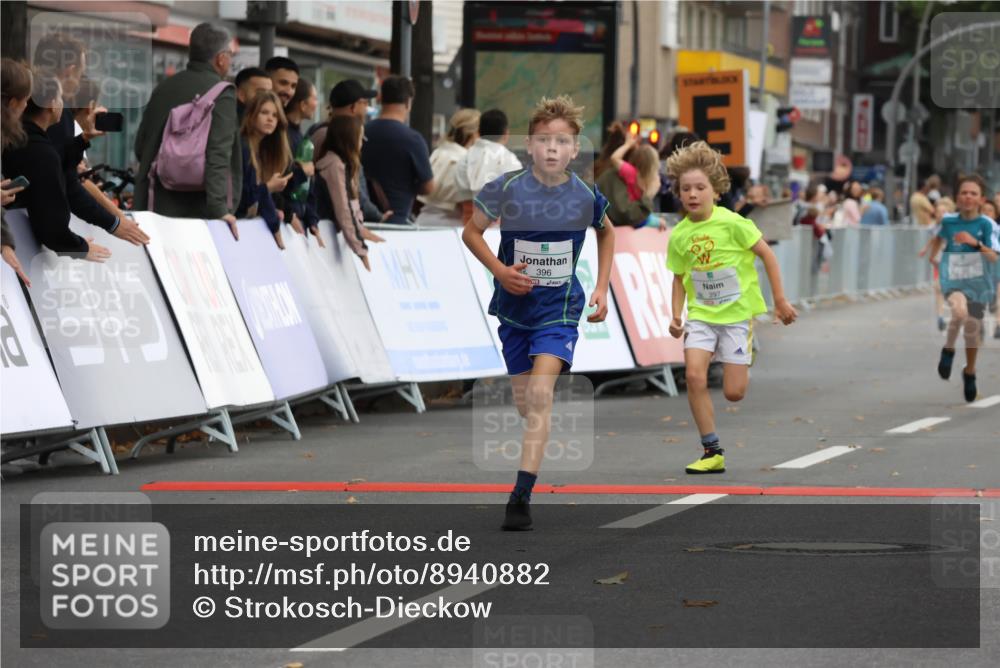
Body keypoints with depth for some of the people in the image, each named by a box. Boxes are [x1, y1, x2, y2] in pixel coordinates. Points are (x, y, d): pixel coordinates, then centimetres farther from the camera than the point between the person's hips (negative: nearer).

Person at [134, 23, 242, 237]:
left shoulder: (164, 88, 11)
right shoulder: (222, 94, -10)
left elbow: (140, 147, 17)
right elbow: (218, 155, -20)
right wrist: (219, 209, -24)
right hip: (197, 209, -6)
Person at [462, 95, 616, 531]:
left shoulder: (586, 197, -8)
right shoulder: (507, 189, -12)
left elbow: (606, 233, 14)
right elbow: (471, 232, 1)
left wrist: (602, 289, 8)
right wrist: (500, 270, -15)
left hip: (559, 307, -2)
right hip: (514, 306, 2)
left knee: (540, 393, -19)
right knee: (525, 403, 9)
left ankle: (522, 495, -23)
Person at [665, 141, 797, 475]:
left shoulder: (732, 223, -14)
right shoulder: (679, 235, -2)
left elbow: (767, 254, -6)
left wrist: (780, 301, -4)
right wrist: (676, 315, 0)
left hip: (737, 312, -3)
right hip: (701, 314, 3)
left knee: (734, 393, -5)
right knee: (694, 375, -20)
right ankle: (712, 451, -10)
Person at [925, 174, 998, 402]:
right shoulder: (949, 221, -2)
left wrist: (976, 243, -32)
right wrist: (932, 253, 19)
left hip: (978, 283, 0)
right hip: (953, 280, 0)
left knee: (972, 331, 11)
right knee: (960, 311, -33)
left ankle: (970, 372, 38)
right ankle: (948, 350, -8)